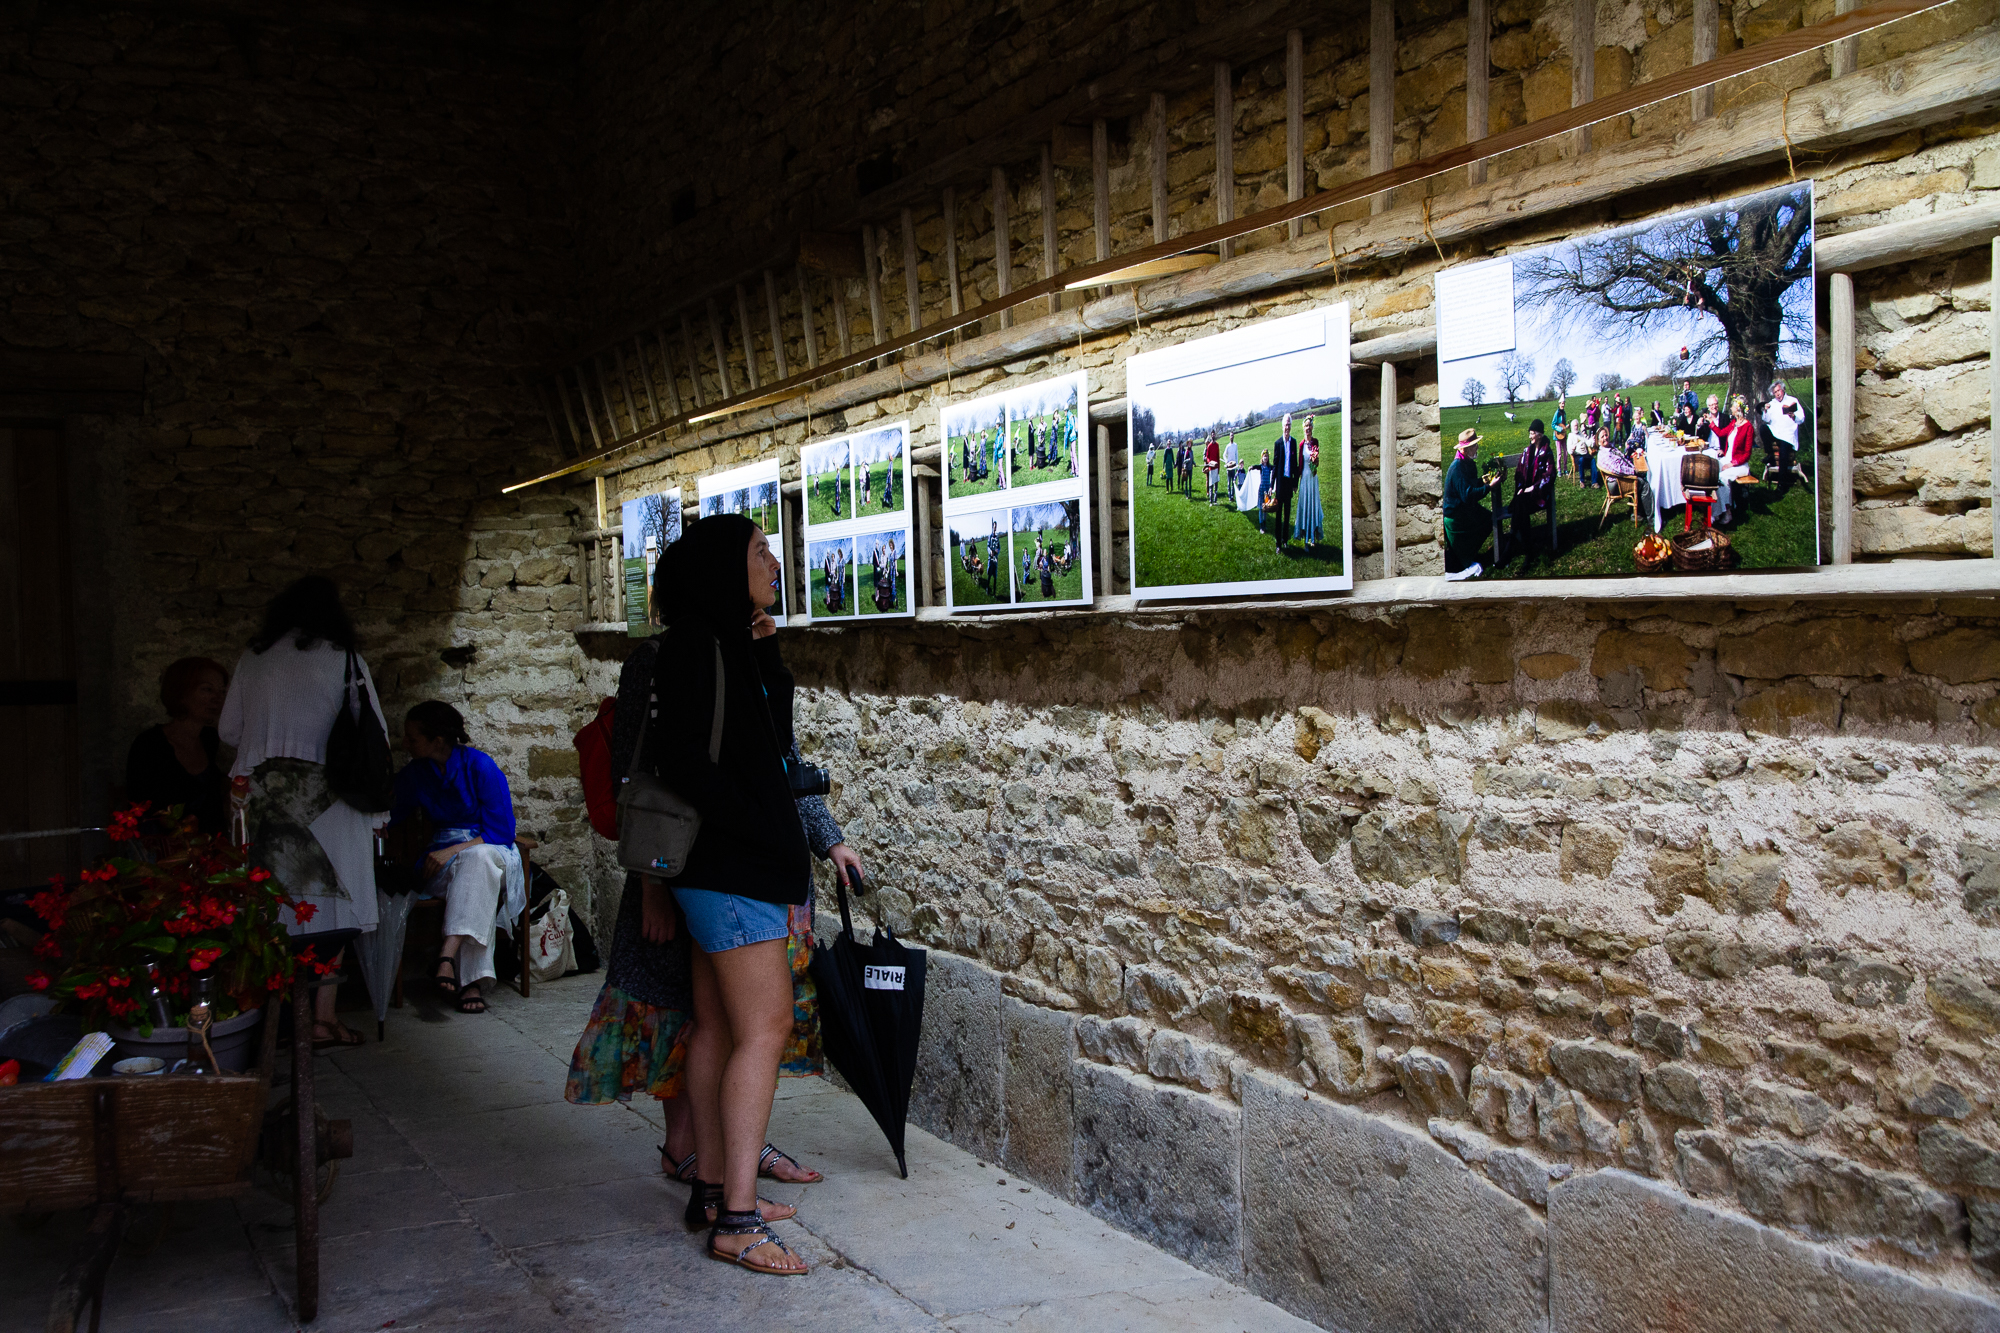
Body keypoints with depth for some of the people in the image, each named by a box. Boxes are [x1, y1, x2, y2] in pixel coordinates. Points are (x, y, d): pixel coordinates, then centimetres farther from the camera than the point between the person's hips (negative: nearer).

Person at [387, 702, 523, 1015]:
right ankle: (469, 982, -45)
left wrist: (452, 851, -21)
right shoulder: (414, 774, 6)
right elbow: (390, 817, 21)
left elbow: (501, 832, -12)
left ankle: (448, 954, -51)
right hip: (443, 862, 2)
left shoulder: (479, 765, -9)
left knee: (478, 859, -39)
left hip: (490, 851, -2)